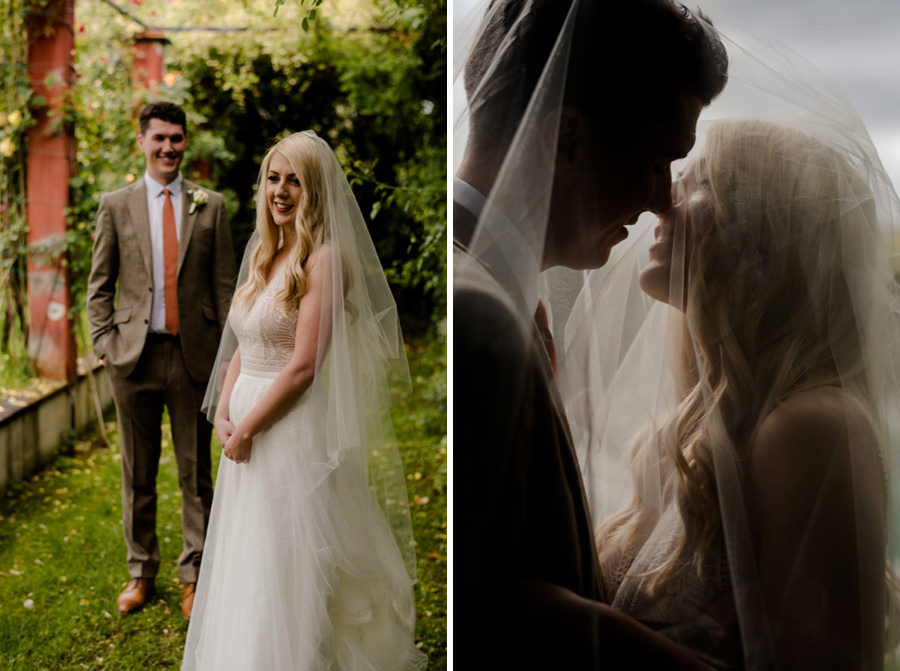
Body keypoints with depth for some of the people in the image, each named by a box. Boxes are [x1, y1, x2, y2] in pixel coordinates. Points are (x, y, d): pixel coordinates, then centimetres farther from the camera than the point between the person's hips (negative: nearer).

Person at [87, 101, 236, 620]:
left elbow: (225, 284, 5)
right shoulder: (116, 205, 6)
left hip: (194, 356, 0)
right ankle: (141, 572, 26)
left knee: (196, 473, 7)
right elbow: (100, 285, 9)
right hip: (135, 356, 1)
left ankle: (195, 576, 21)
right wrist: (105, 343, -2)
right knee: (138, 473, 10)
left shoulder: (211, 205, 5)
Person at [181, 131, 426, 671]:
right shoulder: (264, 254, 12)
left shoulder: (324, 258, -13)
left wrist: (247, 427, -12)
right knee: (245, 560, 17)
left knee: (288, 563, 2)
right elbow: (243, 346, 13)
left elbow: (304, 367, -18)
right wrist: (224, 413, -1)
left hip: (294, 428, -8)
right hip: (249, 432, 8)